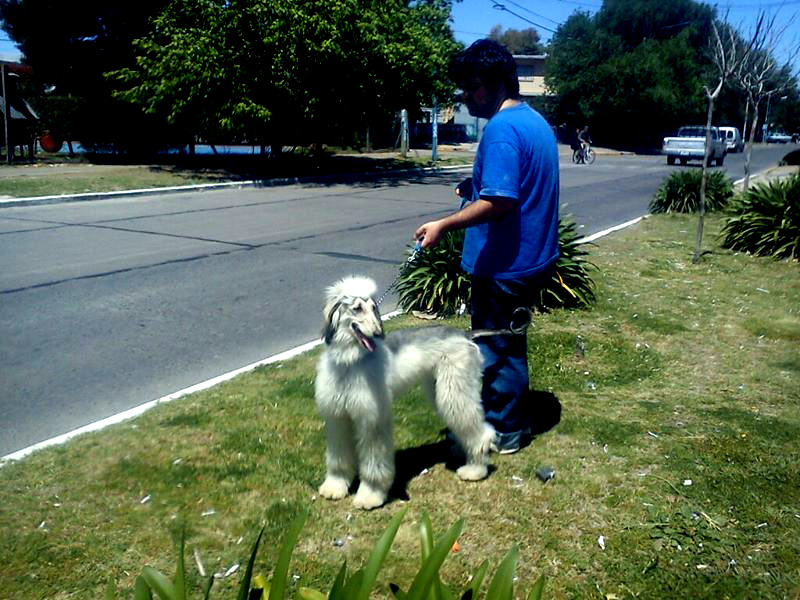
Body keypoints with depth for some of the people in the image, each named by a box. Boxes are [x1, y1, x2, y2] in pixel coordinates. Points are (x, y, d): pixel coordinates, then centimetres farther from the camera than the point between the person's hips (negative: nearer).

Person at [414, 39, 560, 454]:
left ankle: (500, 431, 19)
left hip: (503, 264, -10)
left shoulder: (501, 129, -19)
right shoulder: (536, 122, 12)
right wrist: (477, 188, 12)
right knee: (509, 342, 21)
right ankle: (516, 419, 34)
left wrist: (445, 224, -21)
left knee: (493, 347, 5)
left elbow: (499, 202, -27)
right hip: (533, 258, 10)